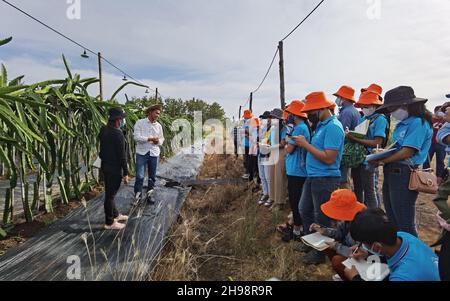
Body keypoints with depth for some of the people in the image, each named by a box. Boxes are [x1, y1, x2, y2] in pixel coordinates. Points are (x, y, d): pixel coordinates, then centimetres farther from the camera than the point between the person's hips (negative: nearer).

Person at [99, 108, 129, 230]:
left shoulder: (104, 130, 3)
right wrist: (125, 173, -14)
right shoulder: (118, 134, -23)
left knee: (110, 193, 20)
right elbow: (122, 156, -20)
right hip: (114, 169, -9)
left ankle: (115, 214, 39)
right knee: (110, 195, 2)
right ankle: (109, 222, 15)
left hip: (105, 166, 9)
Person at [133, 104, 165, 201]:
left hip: (154, 153, 4)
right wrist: (150, 138, -17)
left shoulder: (159, 126, 7)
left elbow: (162, 139, 14)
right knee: (140, 176, -5)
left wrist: (158, 141, -9)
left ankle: (150, 195, 26)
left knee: (152, 176, 11)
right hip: (141, 153, -4)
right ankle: (137, 196, 9)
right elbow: (136, 137, -12)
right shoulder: (140, 123, -4)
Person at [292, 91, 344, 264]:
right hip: (313, 177, 10)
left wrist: (306, 144, -19)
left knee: (321, 218, 6)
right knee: (304, 211, 21)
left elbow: (329, 158, -24)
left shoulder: (333, 127, -18)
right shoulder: (321, 125, 11)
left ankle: (320, 253, 24)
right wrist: (304, 144, 1)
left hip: (325, 179, -10)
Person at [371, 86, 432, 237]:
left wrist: (382, 161, -12)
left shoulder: (418, 123, -13)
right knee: (392, 220, 20)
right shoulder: (402, 123, 15)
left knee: (405, 224, 0)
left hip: (404, 174, -9)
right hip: (392, 173, 10)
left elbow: (407, 152, -18)